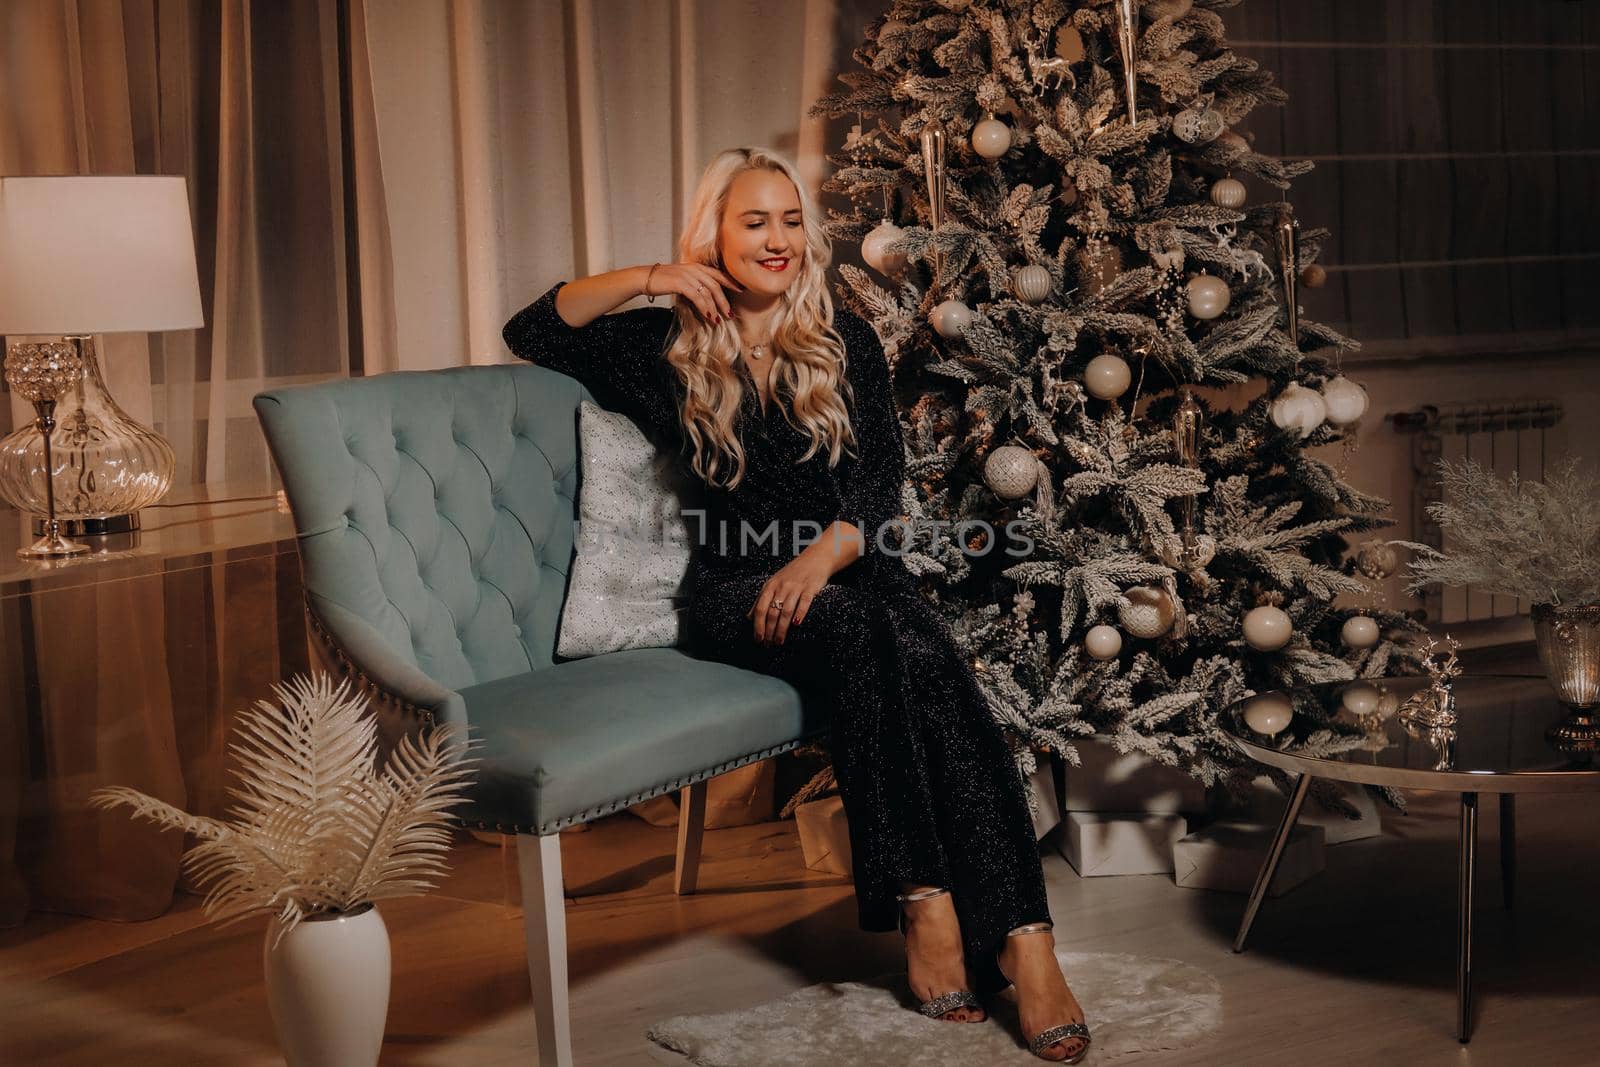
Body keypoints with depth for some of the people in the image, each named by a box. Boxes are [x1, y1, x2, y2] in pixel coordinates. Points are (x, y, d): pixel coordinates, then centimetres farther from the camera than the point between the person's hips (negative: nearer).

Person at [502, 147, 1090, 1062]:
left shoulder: (847, 343, 14)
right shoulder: (672, 348, 12)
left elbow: (884, 479, 3)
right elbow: (532, 333, 14)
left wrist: (823, 554, -18)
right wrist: (644, 278, 2)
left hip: (853, 565, 2)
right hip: (740, 586, -1)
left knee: (932, 659, -33)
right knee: (861, 633, -36)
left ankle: (1022, 935, -40)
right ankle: (924, 901, -36)